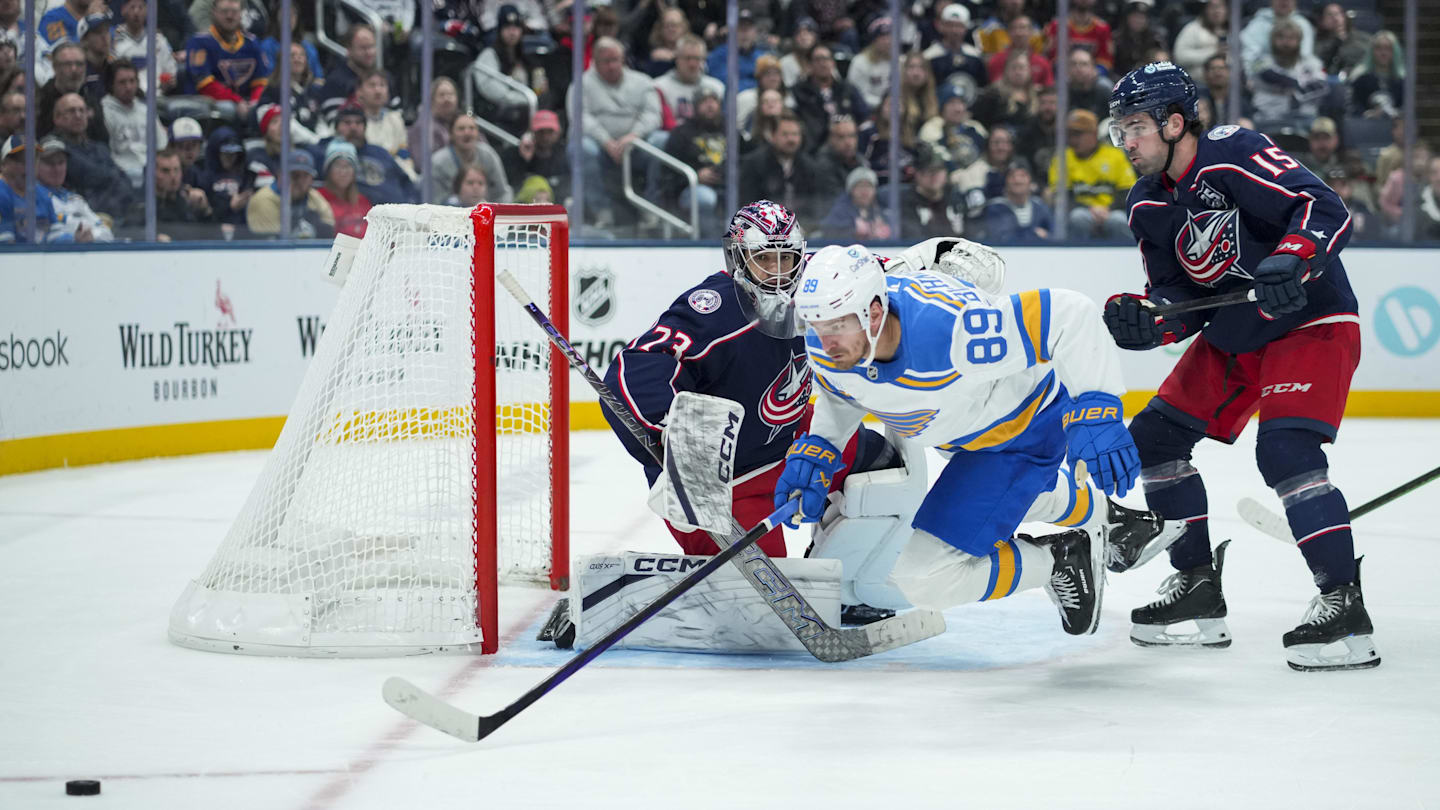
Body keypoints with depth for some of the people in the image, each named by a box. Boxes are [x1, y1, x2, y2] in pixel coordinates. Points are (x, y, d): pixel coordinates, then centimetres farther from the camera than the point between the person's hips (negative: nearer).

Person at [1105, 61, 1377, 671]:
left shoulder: (1232, 157, -22)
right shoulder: (1148, 206, 4)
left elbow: (1326, 209, -29)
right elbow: (1180, 300, 3)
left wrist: (1290, 261, -46)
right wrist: (1142, 318, -18)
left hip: (1311, 323, -9)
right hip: (1231, 336, 9)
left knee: (1285, 449, -27)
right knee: (1154, 436, 8)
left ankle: (1343, 603, -25)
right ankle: (1198, 583, 17)